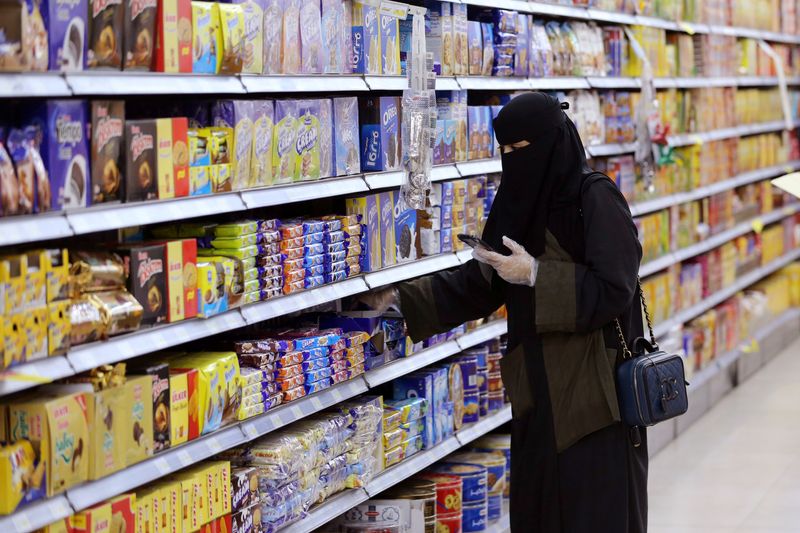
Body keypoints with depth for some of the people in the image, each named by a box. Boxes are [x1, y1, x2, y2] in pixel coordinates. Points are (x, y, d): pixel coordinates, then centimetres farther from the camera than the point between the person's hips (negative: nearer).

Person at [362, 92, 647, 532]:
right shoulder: (519, 201, 10)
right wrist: (403, 298, 5)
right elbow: (478, 283, 13)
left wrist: (535, 274, -20)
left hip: (593, 386, -7)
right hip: (538, 387, 7)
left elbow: (613, 290, -18)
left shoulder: (596, 199, -12)